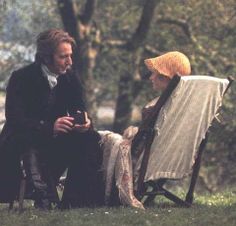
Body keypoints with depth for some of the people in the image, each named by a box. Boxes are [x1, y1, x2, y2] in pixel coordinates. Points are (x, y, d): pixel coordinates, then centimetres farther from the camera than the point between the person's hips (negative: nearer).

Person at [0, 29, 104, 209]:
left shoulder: (70, 78, 3)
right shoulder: (21, 78, -14)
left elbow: (80, 108, 3)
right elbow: (15, 119, -23)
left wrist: (85, 121, -25)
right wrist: (50, 127, -39)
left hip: (56, 141, 5)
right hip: (19, 145, -5)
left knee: (91, 138, -16)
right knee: (31, 140, -37)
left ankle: (75, 199, -18)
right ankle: (43, 199, -40)